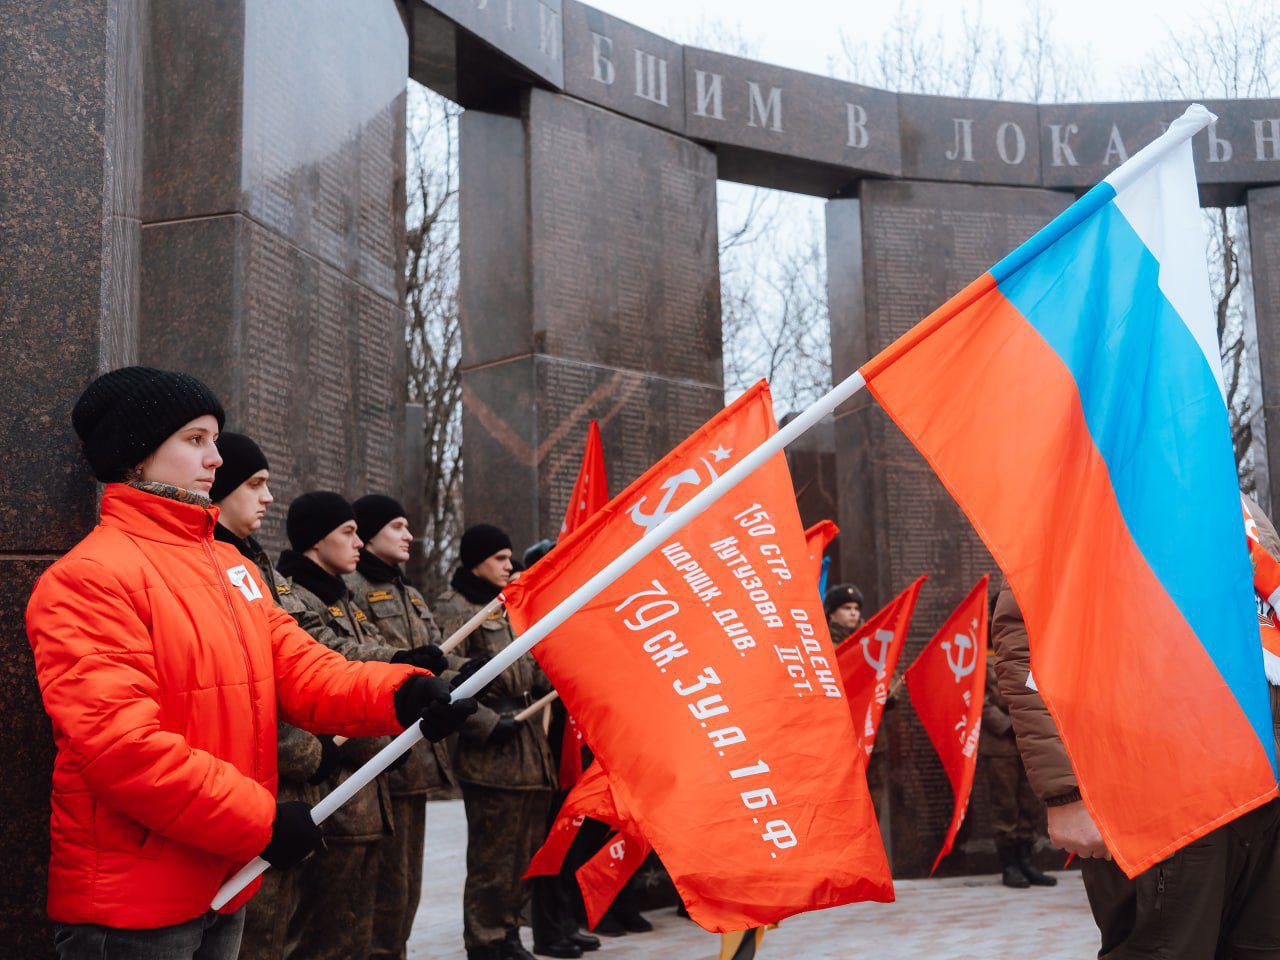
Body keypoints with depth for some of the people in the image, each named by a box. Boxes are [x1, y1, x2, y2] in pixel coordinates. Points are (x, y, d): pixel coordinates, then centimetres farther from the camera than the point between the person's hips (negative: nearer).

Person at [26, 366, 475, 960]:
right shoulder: (88, 576, -14)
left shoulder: (231, 566, 13)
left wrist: (399, 695, -16)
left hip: (225, 883, 8)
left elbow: (303, 670, 4)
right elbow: (117, 740, -22)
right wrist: (259, 821, -19)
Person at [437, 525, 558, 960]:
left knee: (523, 854, 13)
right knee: (492, 857, -4)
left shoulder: (508, 608, 20)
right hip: (491, 755, -8)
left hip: (530, 744, 9)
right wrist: (488, 724, -19)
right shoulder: (454, 609, -7)